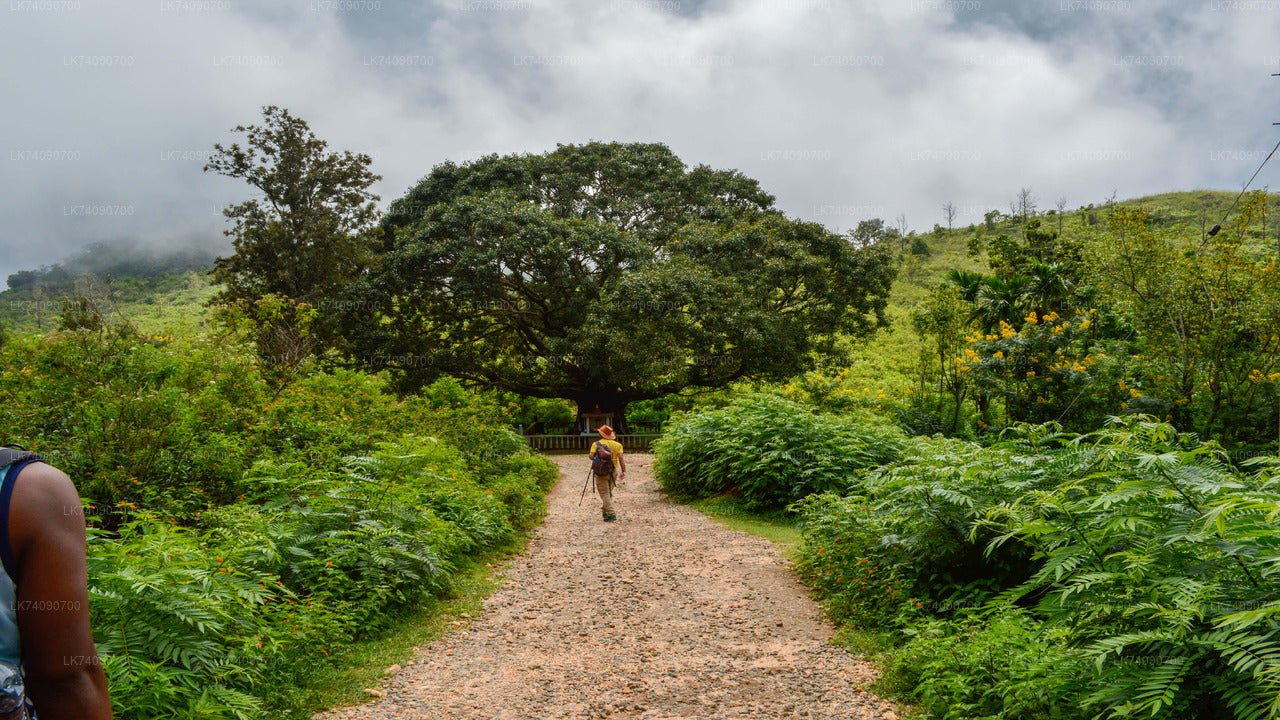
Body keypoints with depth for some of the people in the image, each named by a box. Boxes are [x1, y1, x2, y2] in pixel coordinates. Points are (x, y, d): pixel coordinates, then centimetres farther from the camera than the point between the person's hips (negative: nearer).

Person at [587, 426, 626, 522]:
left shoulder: (596, 444, -1)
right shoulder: (617, 445, 5)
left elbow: (591, 456, -14)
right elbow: (620, 458, -5)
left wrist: (589, 455, 10)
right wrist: (624, 471, -7)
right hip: (613, 472, 3)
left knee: (604, 493, -3)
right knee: (609, 492, 19)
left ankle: (611, 514, -14)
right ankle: (604, 510, 24)